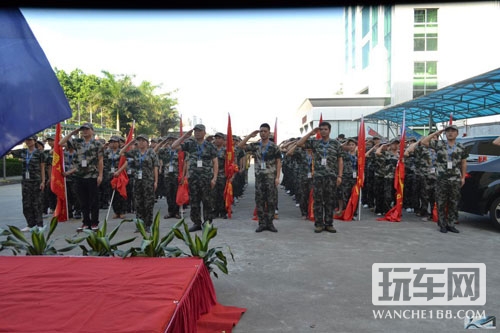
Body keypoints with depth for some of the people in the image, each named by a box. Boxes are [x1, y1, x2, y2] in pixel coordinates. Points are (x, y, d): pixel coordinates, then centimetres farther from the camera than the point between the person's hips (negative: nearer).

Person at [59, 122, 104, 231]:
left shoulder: (98, 144, -1)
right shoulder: (77, 142, 9)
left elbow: (100, 160, -3)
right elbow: (61, 143, 7)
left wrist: (100, 175, -9)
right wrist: (72, 133, 2)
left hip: (92, 176, -4)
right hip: (80, 176, 4)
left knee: (93, 201, 2)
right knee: (83, 202, 9)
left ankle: (94, 223, 12)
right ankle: (86, 222, 19)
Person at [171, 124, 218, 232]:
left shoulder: (210, 146, 3)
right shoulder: (190, 144, 8)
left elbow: (215, 163, 1)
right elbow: (174, 146, 0)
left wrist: (214, 178, -8)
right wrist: (184, 136, -3)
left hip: (206, 178, -2)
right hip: (193, 177, 2)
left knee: (207, 201, 2)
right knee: (194, 202, 7)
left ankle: (207, 223, 12)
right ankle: (196, 223, 17)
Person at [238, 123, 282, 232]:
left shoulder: (274, 147, 0)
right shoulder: (255, 146, 7)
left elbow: (278, 162, -1)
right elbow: (240, 145, 0)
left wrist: (277, 177, -9)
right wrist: (250, 135, -3)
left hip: (271, 177, -2)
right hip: (259, 177, 2)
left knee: (271, 201, 2)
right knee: (259, 201, 4)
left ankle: (270, 223, 12)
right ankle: (262, 223, 13)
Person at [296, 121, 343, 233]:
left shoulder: (336, 143, 6)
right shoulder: (314, 142, 7)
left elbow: (340, 160, 6)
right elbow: (299, 144, -1)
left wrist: (339, 176, -1)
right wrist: (311, 133, -1)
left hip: (331, 176, 0)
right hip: (317, 176, 0)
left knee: (330, 201, 4)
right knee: (318, 200, 2)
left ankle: (329, 224, 14)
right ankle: (318, 224, 11)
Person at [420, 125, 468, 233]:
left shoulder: (461, 147, 8)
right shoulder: (439, 144, 2)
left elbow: (463, 163, 13)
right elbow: (424, 142, -5)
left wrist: (463, 177, 9)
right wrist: (436, 133, -3)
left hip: (455, 179, 2)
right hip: (441, 179, -2)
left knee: (454, 203, 7)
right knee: (441, 203, 3)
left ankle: (451, 224, 18)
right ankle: (442, 224, 12)